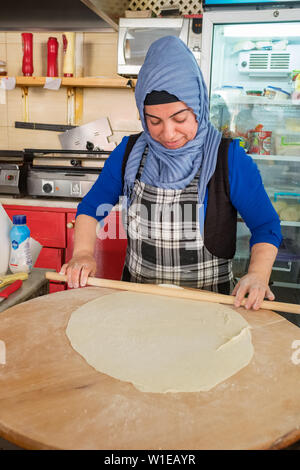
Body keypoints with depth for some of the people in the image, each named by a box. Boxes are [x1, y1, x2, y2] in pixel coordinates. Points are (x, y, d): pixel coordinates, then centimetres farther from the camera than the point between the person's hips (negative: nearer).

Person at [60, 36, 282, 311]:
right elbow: (92, 207, 9)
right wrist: (84, 253, -7)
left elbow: (265, 226, -2)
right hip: (138, 298, 1)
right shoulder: (129, 153, 0)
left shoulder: (229, 159, -8)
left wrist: (258, 273, -19)